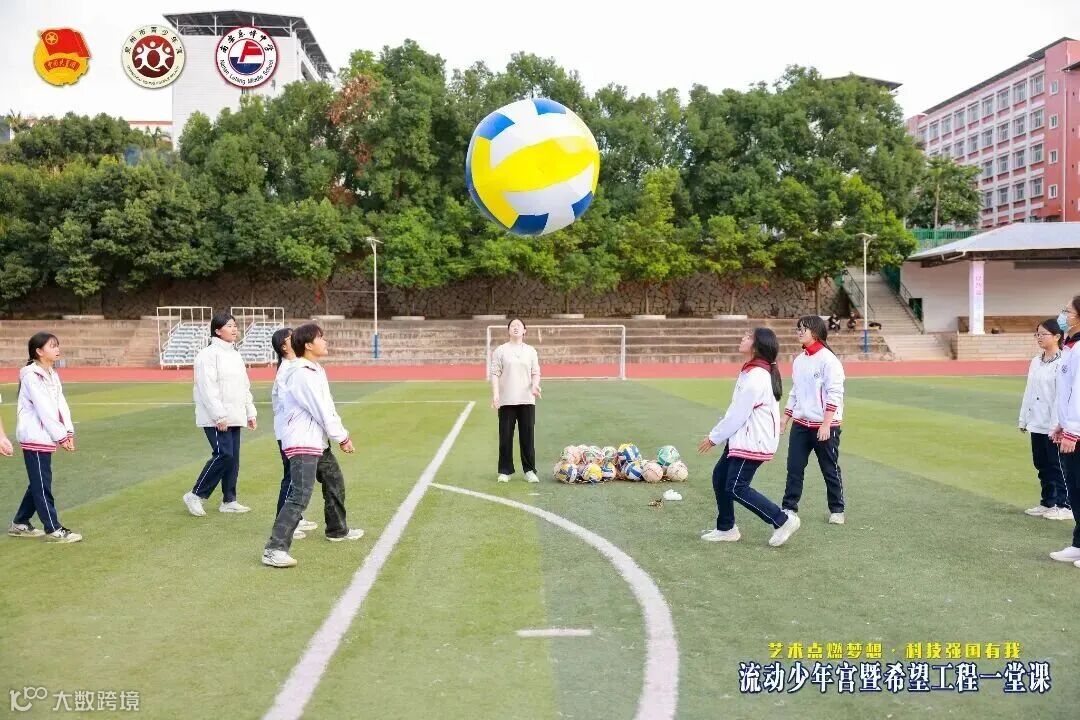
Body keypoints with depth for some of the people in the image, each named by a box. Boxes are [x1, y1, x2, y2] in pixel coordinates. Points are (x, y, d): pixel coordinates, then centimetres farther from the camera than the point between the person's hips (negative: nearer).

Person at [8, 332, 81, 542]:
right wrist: (61, 436, -17)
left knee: (38, 483, 15)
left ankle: (20, 524, 27)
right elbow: (43, 409, -19)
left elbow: (61, 403, 8)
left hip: (46, 437, 9)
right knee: (42, 484, -3)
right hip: (35, 437, -9)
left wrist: (68, 431, -2)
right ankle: (54, 530, 1)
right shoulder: (31, 376, -15)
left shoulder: (52, 375, 13)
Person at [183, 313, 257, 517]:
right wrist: (219, 416, -20)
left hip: (234, 417, 8)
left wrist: (250, 412, 16)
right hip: (216, 418, -8)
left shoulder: (235, 354, 17)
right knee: (224, 454, -13)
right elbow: (208, 388, -16)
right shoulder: (209, 354, -10)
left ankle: (228, 501, 15)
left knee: (233, 457, 8)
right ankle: (195, 495, -1)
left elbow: (245, 386, 22)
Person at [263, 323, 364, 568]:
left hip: (319, 442, 11)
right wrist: (342, 438, -11)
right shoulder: (302, 375, -20)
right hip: (302, 444, -11)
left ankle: (337, 530, 44)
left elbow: (329, 407, 14)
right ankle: (275, 550, -20)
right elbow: (322, 412, -20)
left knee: (335, 483, 25)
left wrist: (342, 434, 8)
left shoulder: (318, 371, 12)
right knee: (300, 496, -18)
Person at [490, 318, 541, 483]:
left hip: (527, 400, 2)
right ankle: (505, 471, 12)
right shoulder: (500, 351, 3)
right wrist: (495, 393, -13)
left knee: (527, 436, 4)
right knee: (505, 437, 2)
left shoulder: (530, 351, 11)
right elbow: (495, 374, -1)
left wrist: (535, 385, -11)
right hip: (506, 401, -2)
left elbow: (535, 373, 9)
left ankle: (529, 471, 12)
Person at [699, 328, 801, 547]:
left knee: (737, 488, -7)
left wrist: (714, 437, -10)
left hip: (752, 443, -10)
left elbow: (738, 414, -19)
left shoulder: (756, 377, -21)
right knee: (720, 477, 12)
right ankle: (726, 529, 22)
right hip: (742, 438, 10)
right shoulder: (753, 371, 10)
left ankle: (783, 521, 2)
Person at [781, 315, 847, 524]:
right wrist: (785, 417, 16)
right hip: (800, 424, 6)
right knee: (794, 467, 4)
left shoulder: (828, 359, -12)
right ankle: (789, 507, 13)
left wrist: (826, 424, -20)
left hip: (825, 425, -6)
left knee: (830, 469, 6)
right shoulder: (798, 360, 10)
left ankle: (837, 509, 21)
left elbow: (835, 395, -16)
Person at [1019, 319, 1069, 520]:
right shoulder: (1035, 362, 12)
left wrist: (1057, 425, -20)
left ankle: (1064, 506, 11)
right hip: (1036, 424, 8)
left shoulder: (1062, 362, -12)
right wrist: (1023, 419, 14)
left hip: (1053, 426, -7)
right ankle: (1047, 503, 25)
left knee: (1056, 466, 1)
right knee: (1041, 464, 14)